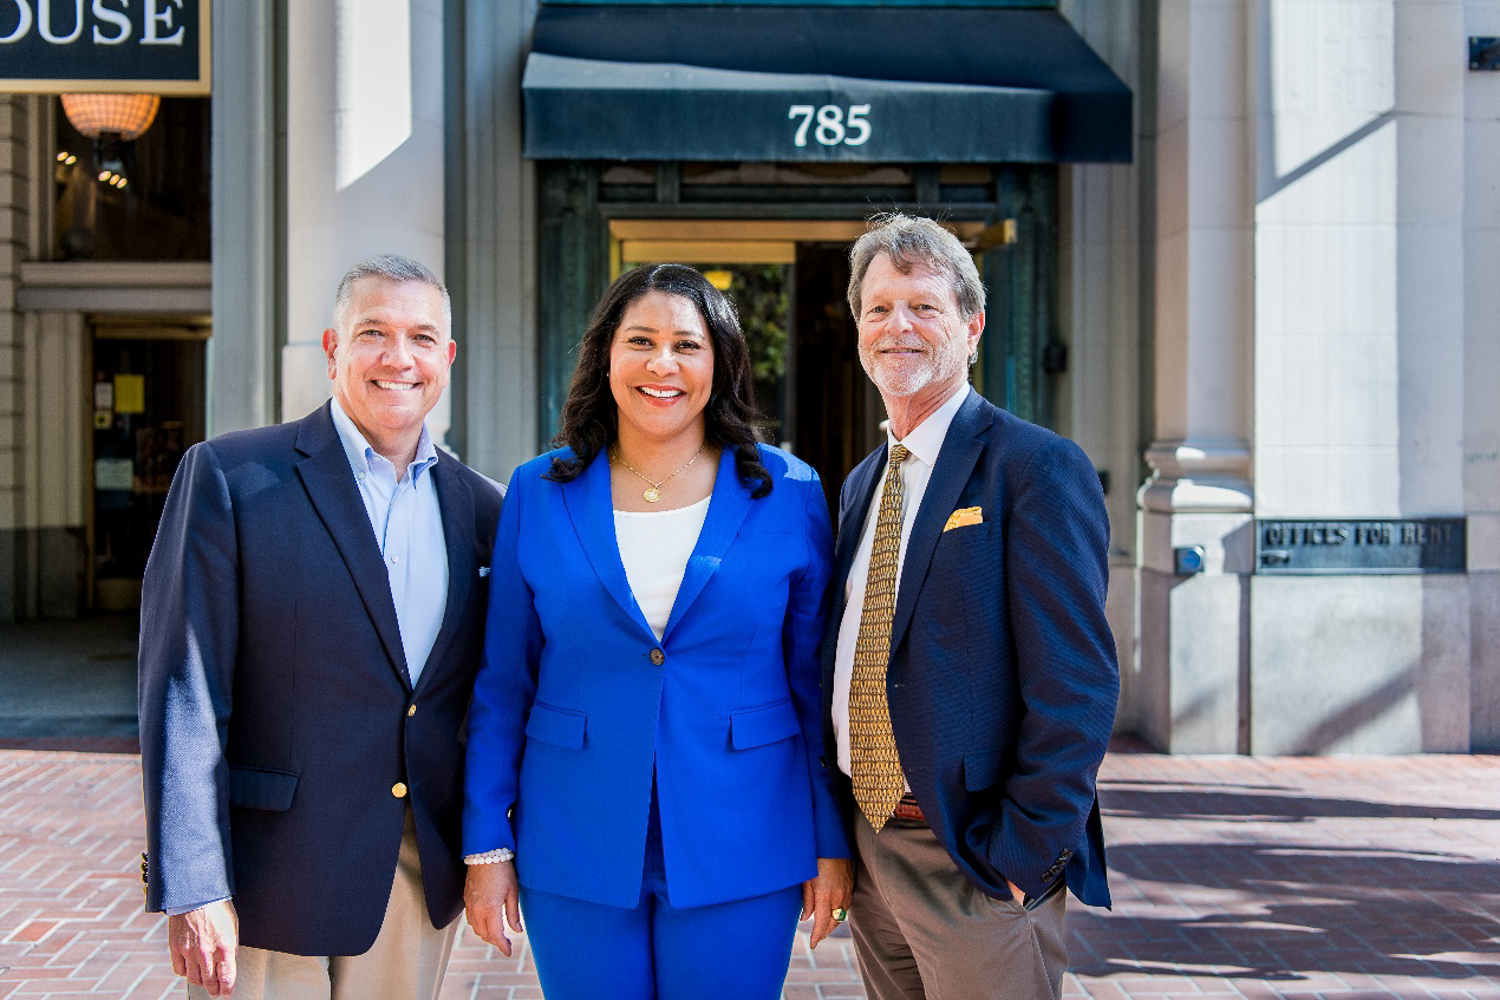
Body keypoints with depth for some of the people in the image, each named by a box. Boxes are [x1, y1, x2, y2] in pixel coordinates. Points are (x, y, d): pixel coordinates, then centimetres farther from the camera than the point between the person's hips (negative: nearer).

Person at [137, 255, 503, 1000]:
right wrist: (193, 890, -15)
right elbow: (183, 696, -11)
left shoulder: (474, 504, 6)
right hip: (270, 885, -4)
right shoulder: (228, 478, -8)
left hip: (421, 881, 4)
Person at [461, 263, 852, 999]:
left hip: (740, 857, 0)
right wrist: (487, 847, 1)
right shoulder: (540, 494, 2)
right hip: (574, 860, 1)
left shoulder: (788, 493, 0)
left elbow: (819, 683, 2)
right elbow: (501, 684, 4)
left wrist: (832, 843, 2)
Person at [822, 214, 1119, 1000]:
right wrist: (839, 830, 9)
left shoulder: (1036, 468, -12)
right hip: (869, 850, 7)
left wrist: (1024, 854, -18)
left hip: (976, 866, -7)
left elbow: (1077, 685, -16)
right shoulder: (861, 485, 12)